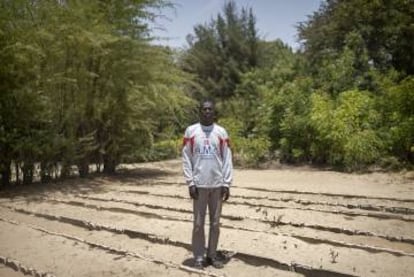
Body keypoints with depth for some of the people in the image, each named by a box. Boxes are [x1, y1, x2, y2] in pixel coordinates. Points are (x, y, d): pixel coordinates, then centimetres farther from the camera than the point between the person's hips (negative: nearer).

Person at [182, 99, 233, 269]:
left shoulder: (221, 132, 4)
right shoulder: (191, 131, 1)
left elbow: (227, 159, 3)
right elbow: (186, 159, 0)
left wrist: (226, 183, -3)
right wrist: (190, 183, -7)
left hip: (217, 184, 2)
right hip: (199, 184, -1)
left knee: (215, 223, 9)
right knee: (198, 223, 4)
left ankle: (212, 255, 21)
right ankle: (199, 257, 15)